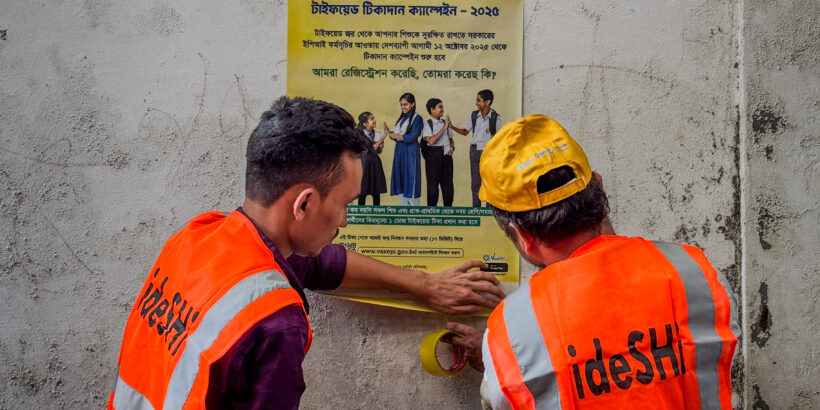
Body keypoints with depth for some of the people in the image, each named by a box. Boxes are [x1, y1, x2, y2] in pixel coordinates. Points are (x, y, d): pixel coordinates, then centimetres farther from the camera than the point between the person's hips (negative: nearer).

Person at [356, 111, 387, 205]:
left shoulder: (375, 133, 5)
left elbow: (379, 150, 7)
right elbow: (373, 148, -16)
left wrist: (381, 143, -10)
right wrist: (382, 137, -15)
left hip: (375, 162, 5)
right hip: (365, 162, -5)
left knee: (376, 192, 5)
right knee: (363, 192, 0)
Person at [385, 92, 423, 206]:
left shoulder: (417, 118, -5)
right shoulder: (401, 118, 16)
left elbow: (411, 137, -14)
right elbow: (397, 138, 13)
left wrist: (393, 135, -6)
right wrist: (390, 134, -7)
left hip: (410, 153, -7)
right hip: (399, 152, 7)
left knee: (410, 181, -5)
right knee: (400, 184, 7)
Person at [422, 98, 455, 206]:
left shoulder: (445, 122, 11)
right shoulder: (427, 124, -6)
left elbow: (450, 138, 21)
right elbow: (431, 141, -18)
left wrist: (452, 147, 0)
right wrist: (443, 128, -17)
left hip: (446, 154, 5)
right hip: (434, 154, -5)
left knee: (448, 182, 9)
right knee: (433, 182, 0)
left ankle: (448, 207, 19)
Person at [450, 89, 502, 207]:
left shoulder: (495, 118, -5)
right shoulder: (474, 115, 3)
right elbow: (465, 131, 9)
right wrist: (452, 127, -6)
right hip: (475, 149, 3)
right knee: (475, 180, 6)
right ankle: (476, 207, 13)